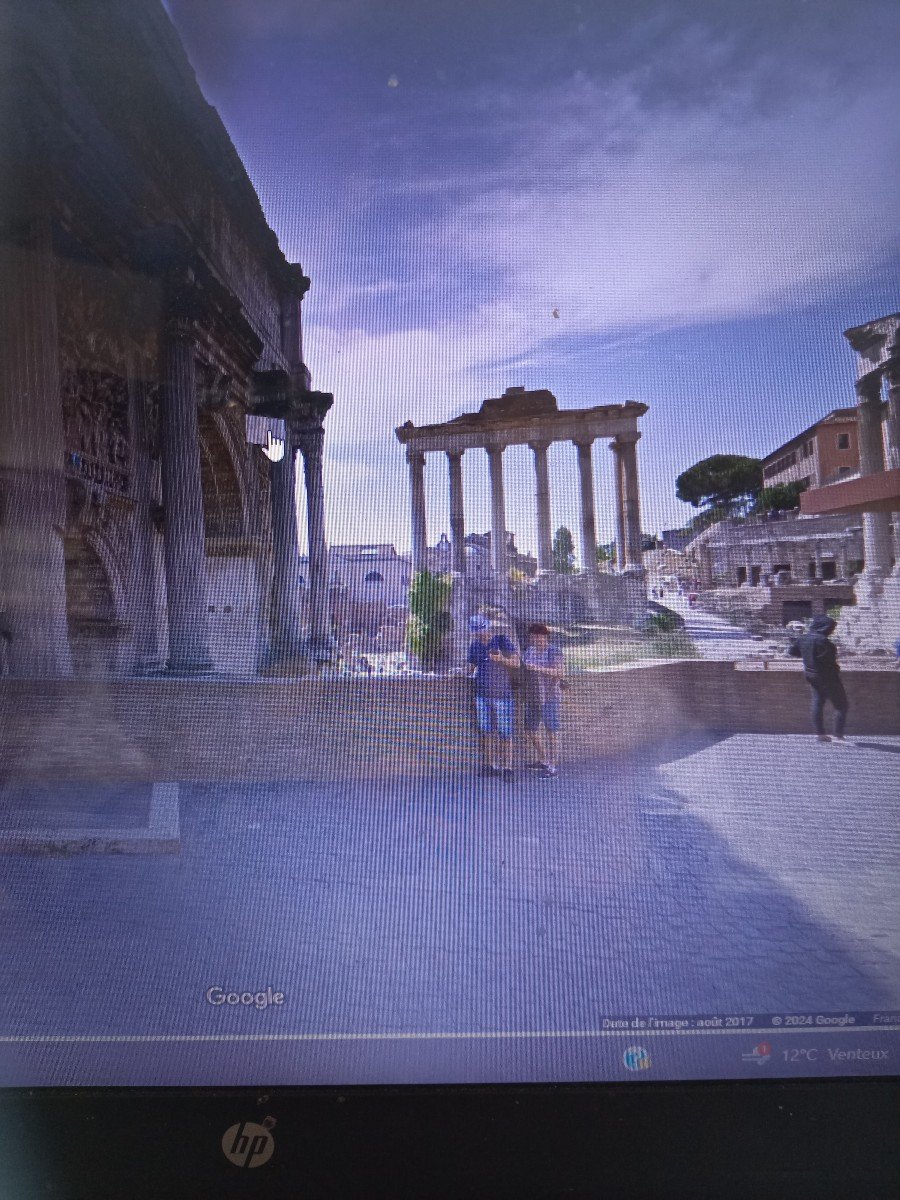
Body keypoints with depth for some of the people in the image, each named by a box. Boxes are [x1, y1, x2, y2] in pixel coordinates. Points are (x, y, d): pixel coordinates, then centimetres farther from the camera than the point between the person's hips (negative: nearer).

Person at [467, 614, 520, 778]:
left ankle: (507, 767, 2)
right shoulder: (475, 645, 8)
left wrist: (502, 659, -25)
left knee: (505, 732, -3)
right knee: (486, 731, 7)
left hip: (503, 694, -4)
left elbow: (517, 662, -9)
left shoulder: (502, 640, -5)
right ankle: (490, 765, 14)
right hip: (482, 695, 4)